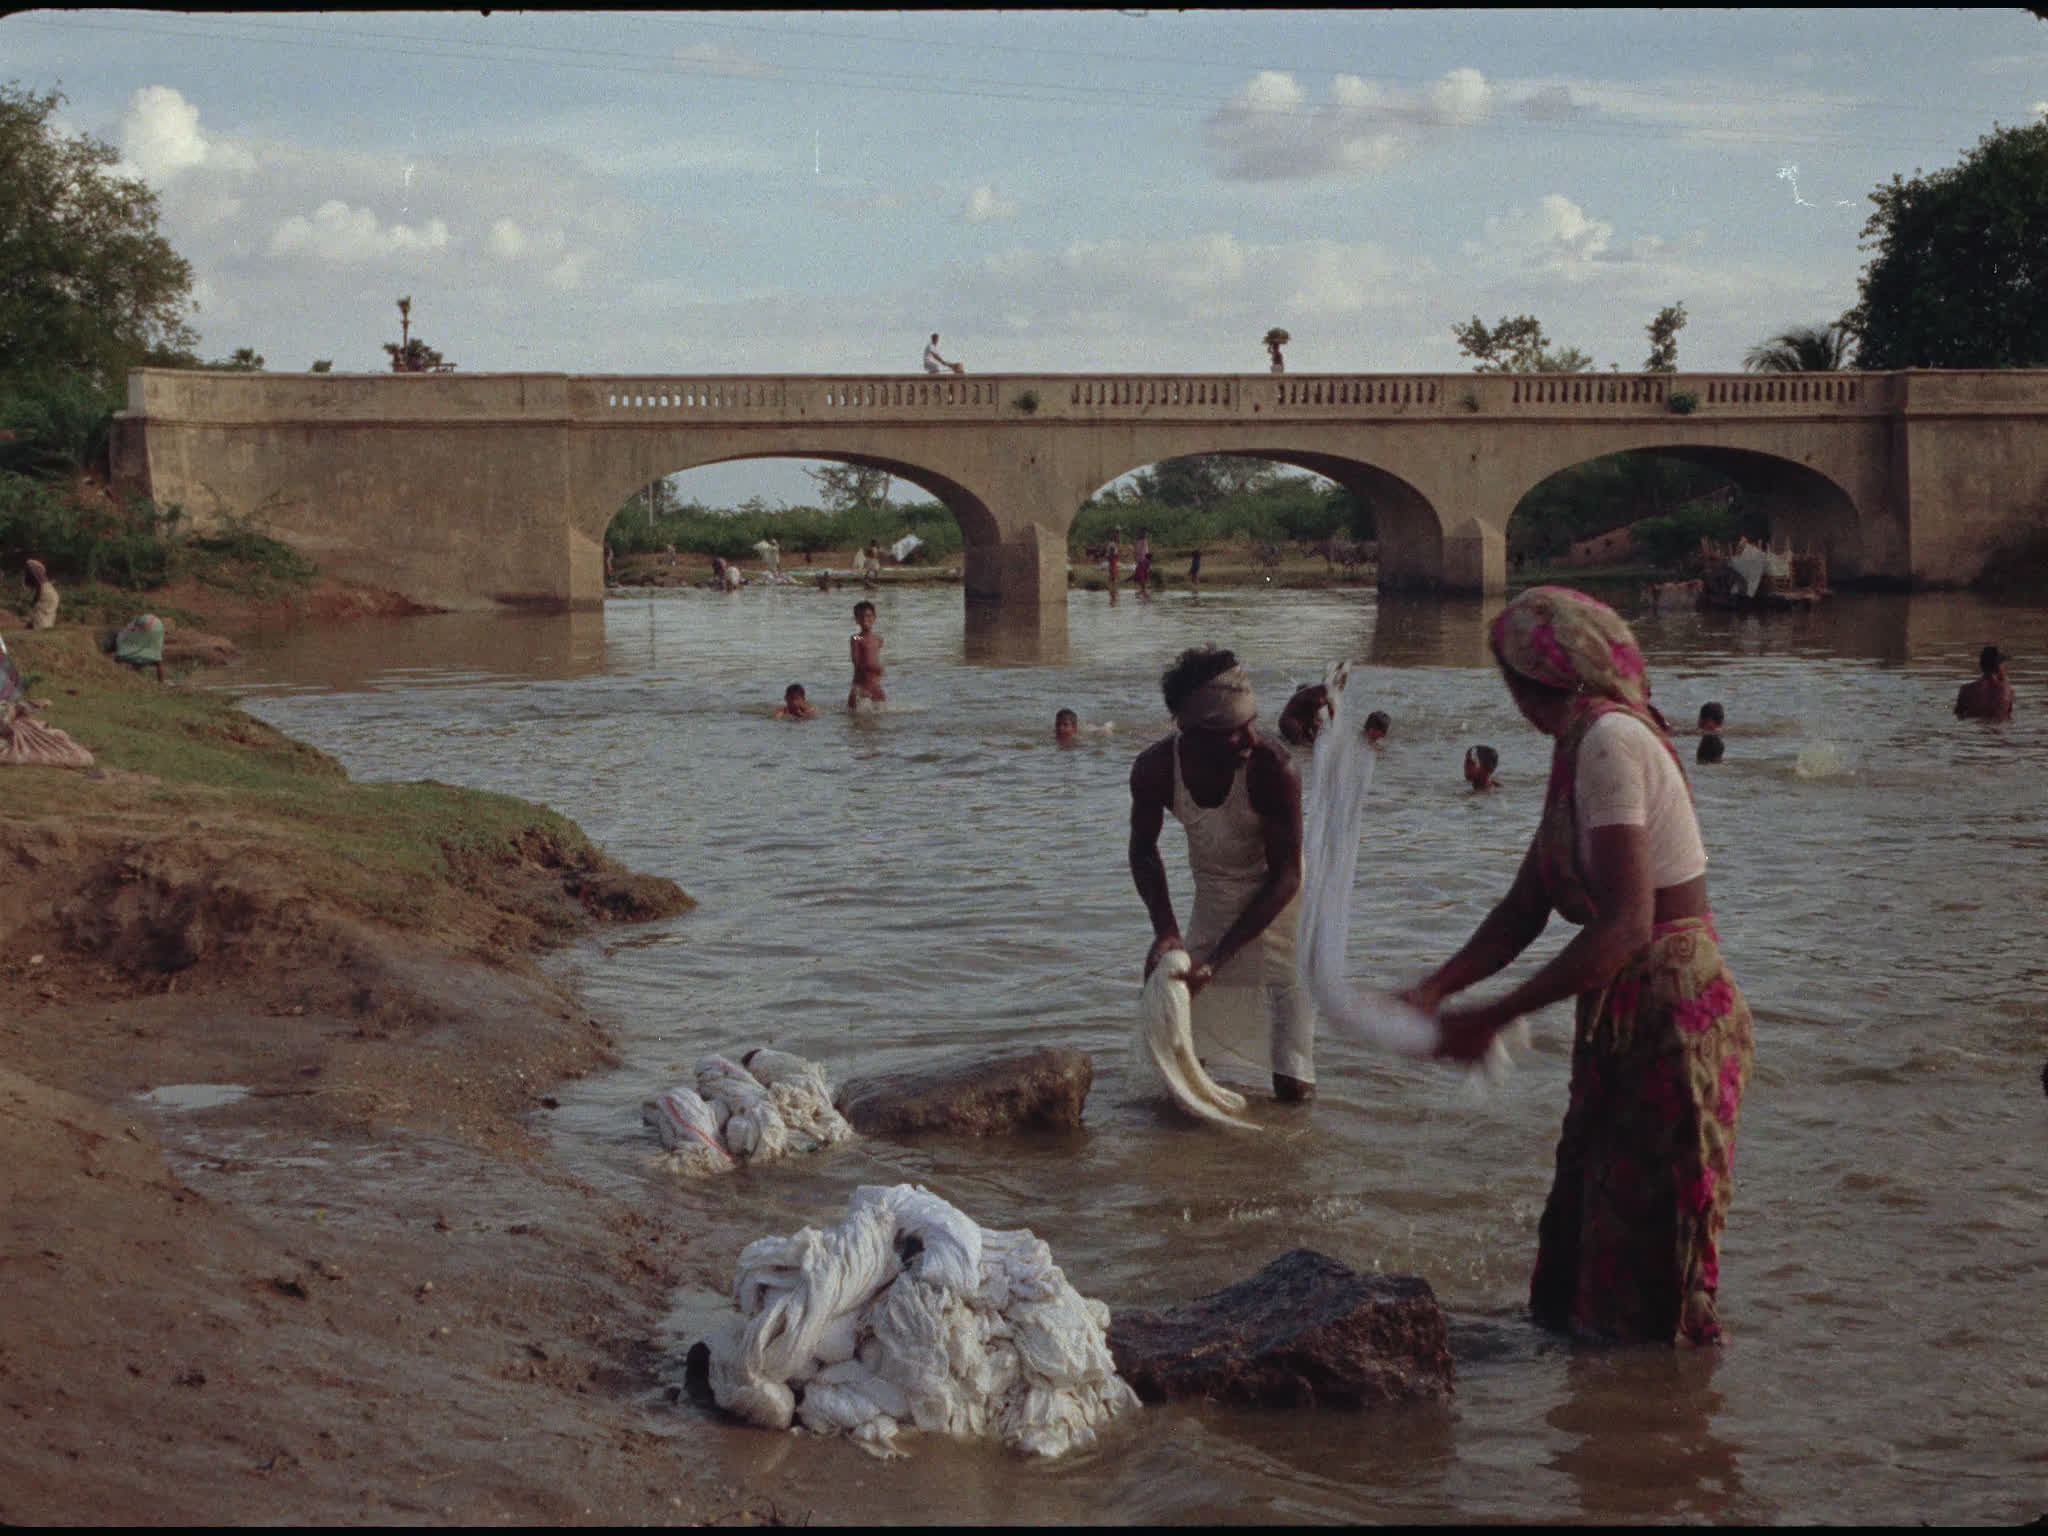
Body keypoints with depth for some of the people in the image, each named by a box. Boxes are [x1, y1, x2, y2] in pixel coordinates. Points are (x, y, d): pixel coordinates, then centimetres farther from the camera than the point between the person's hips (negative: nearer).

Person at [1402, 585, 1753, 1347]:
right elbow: (1523, 910, 11)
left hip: (1671, 1019, -10)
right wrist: (1434, 987, -3)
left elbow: (1625, 926, -25)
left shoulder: (1609, 741, -19)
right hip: (1624, 1022, 10)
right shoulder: (1581, 748, 12)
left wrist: (1491, 1018, -22)